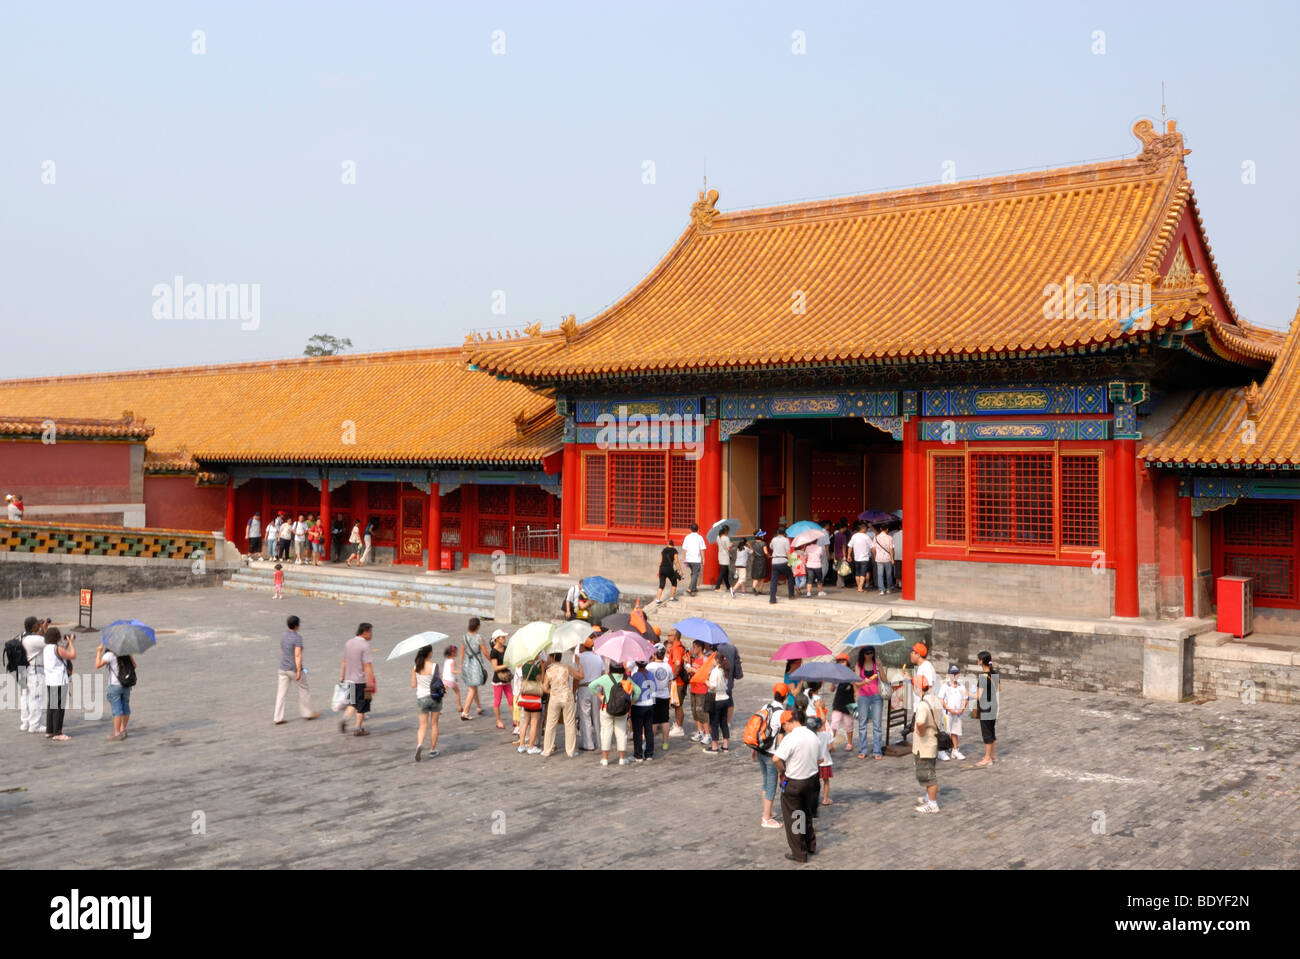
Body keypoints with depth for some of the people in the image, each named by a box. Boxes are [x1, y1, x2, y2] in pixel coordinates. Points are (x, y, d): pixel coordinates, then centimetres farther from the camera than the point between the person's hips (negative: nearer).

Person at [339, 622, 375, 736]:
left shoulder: (348, 643, 5)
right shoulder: (365, 646, -17)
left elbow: (344, 662, 11)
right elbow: (367, 666, -21)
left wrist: (342, 677, 19)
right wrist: (371, 683, -19)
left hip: (349, 680, 7)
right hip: (362, 681, -7)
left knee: (353, 703, 21)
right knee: (362, 706, 6)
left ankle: (344, 718, 0)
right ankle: (358, 729, 13)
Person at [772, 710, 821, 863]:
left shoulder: (791, 738, -22)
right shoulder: (813, 736, 2)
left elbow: (776, 759, -30)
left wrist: (782, 771, -13)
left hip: (793, 783, -7)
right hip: (812, 780, 7)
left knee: (793, 818, 8)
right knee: (807, 815, 25)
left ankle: (799, 853, 15)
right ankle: (811, 846, 37)